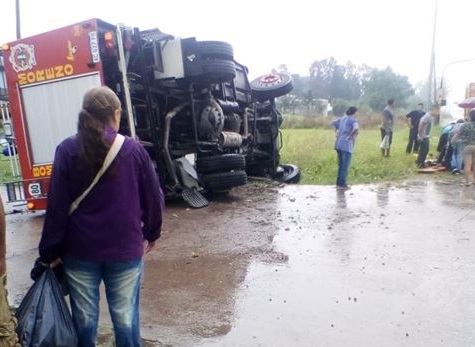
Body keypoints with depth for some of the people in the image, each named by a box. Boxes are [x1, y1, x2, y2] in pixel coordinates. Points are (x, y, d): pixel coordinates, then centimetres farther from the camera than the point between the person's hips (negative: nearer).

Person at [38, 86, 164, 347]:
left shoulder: (67, 150, -5)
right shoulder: (133, 149, -6)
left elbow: (57, 205, -5)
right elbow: (153, 197, 0)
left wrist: (50, 251, 4)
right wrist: (151, 233, 15)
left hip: (79, 249, 1)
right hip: (125, 248, -1)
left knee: (84, 317, 15)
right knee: (126, 315, 10)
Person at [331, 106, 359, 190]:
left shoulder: (343, 118, 15)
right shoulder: (353, 120, -8)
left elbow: (333, 123, 28)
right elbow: (355, 128, -29)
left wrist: (337, 132, 22)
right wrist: (351, 136, -15)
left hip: (338, 144, 8)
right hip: (346, 145, -8)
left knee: (341, 165, 16)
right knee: (345, 166, 0)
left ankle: (338, 183, 20)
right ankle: (342, 184, 1)